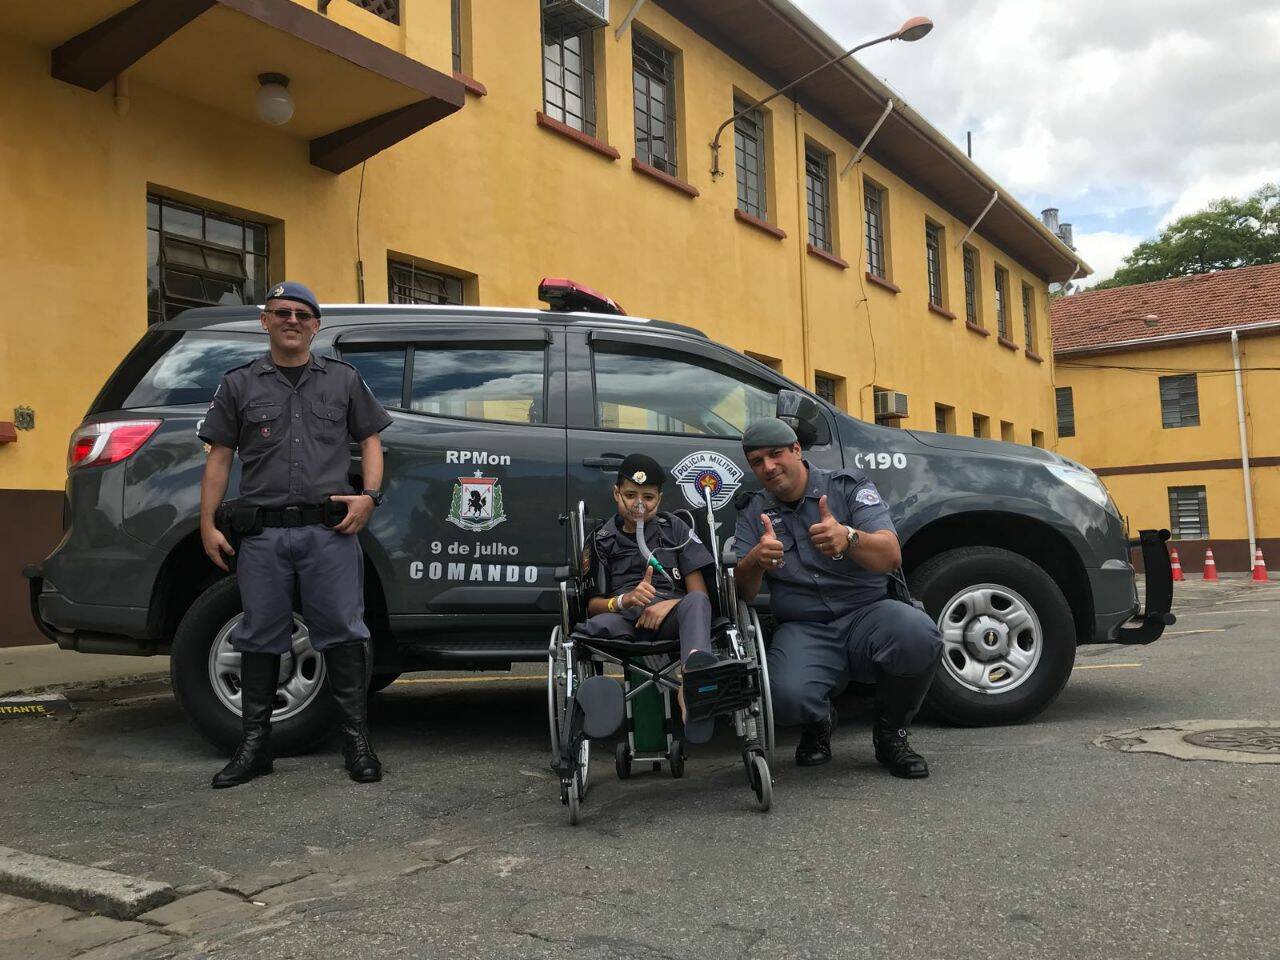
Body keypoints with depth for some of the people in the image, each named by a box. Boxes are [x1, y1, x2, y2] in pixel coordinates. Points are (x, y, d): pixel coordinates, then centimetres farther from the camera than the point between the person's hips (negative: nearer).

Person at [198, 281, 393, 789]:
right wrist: (208, 523, 3)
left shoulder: (343, 379, 12)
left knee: (342, 633, -1)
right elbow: (220, 457, 10)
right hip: (263, 533, 1)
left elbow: (370, 440, 13)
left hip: (330, 530, -1)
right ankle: (255, 743, 18)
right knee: (260, 637, 7)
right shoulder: (240, 384, 11)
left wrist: (369, 495, -4)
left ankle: (356, 740, 8)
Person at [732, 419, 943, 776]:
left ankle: (890, 733, -3)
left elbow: (891, 556, -12)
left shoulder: (850, 486, 3)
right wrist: (755, 561, -26)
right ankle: (819, 722, 9)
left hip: (867, 613, 0)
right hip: (804, 630, 1)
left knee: (919, 636, -33)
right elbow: (742, 591, -1)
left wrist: (849, 539, -36)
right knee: (786, 697, -32)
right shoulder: (753, 514, 10)